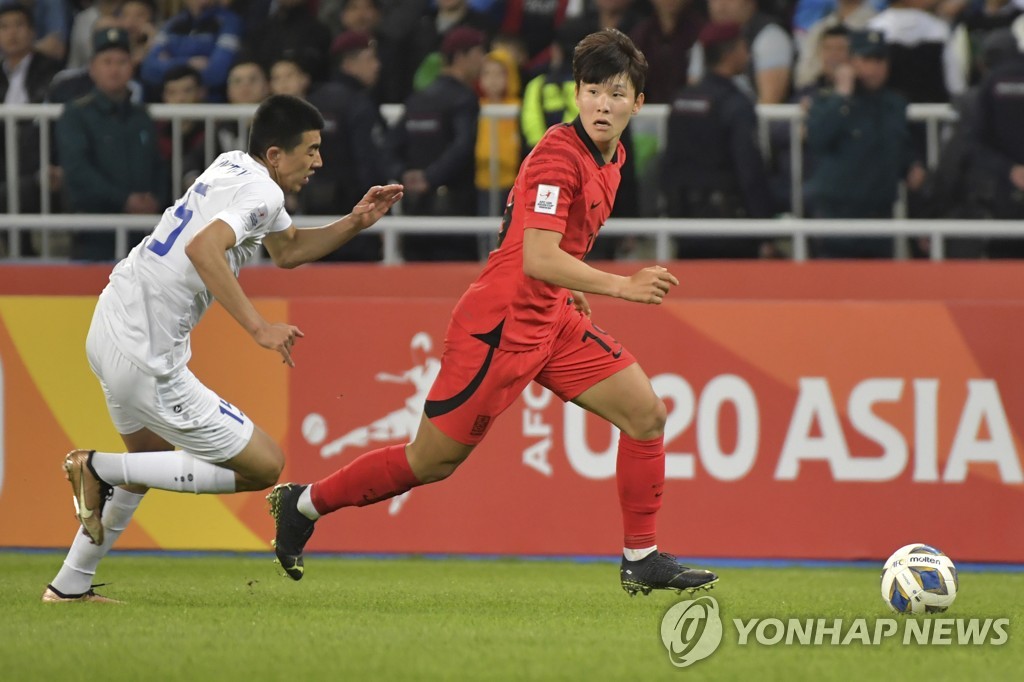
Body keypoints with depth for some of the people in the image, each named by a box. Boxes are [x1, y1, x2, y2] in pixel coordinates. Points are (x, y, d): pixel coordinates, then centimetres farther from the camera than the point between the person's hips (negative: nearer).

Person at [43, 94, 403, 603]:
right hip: (147, 358, -10)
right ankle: (101, 468, -2)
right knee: (263, 466, -3)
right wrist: (258, 327, -35)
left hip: (108, 328, 10)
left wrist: (354, 223, 14)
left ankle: (70, 585, 36)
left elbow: (287, 251, 27)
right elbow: (204, 248, -34)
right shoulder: (262, 193, -15)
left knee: (151, 457, 33)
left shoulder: (235, 166, 14)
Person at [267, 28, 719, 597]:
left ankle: (641, 560, 5)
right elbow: (538, 258, -30)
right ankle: (301, 504, 18)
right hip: (500, 326, -9)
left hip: (554, 319, 9)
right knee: (431, 461, 0)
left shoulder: (611, 157, 9)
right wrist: (620, 286, -34)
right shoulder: (559, 154, -21)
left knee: (645, 413, -2)